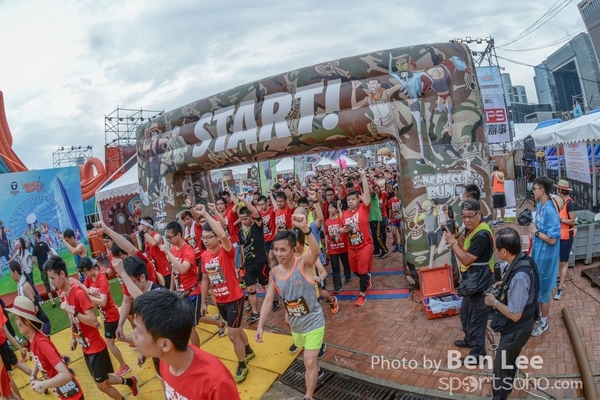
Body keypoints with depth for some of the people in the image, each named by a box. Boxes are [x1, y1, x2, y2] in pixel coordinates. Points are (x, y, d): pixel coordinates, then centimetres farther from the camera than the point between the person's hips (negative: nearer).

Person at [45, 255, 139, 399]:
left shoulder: (78, 292, -24)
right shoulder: (62, 293, 2)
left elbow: (94, 322, -27)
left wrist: (71, 310, -30)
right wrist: (74, 338, 15)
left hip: (95, 346, -8)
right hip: (85, 346, 8)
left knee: (101, 384, 5)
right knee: (102, 380, 19)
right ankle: (130, 382, 38)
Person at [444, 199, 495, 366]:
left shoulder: (481, 235, -28)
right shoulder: (471, 229, 3)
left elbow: (466, 259, -27)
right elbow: (466, 250, 10)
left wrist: (452, 242, -22)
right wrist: (457, 237, -4)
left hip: (479, 282, -10)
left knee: (477, 317, 5)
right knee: (466, 312, 26)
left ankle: (478, 353, 20)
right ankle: (469, 339, 46)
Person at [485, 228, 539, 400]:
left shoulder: (519, 276, -38)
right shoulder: (524, 259, -10)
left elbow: (514, 314, -30)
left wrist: (494, 301, -17)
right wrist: (505, 283, 1)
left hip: (515, 330, -9)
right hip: (517, 327, 9)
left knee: (501, 368, 13)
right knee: (508, 362, 32)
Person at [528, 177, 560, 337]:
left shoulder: (550, 211, -26)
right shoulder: (540, 206, 2)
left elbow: (552, 239, -26)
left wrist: (535, 231, -16)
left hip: (545, 257, -9)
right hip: (538, 254, 9)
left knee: (543, 289, 8)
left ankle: (544, 322, 26)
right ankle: (538, 314, 41)